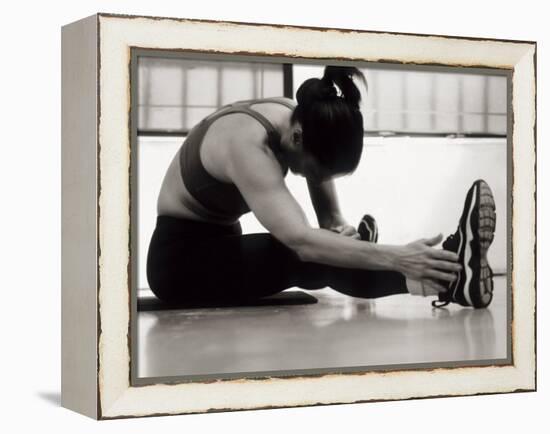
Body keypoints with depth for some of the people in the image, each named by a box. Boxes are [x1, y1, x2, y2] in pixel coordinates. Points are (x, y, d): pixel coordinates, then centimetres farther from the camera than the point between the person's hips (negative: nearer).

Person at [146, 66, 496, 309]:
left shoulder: (304, 121, -9)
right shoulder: (246, 143, -35)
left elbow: (330, 218, -6)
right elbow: (301, 239, -46)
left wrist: (342, 230, -31)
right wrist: (397, 258, -53)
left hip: (221, 245, 11)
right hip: (179, 256, -11)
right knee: (309, 256, -32)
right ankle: (446, 277, -44)